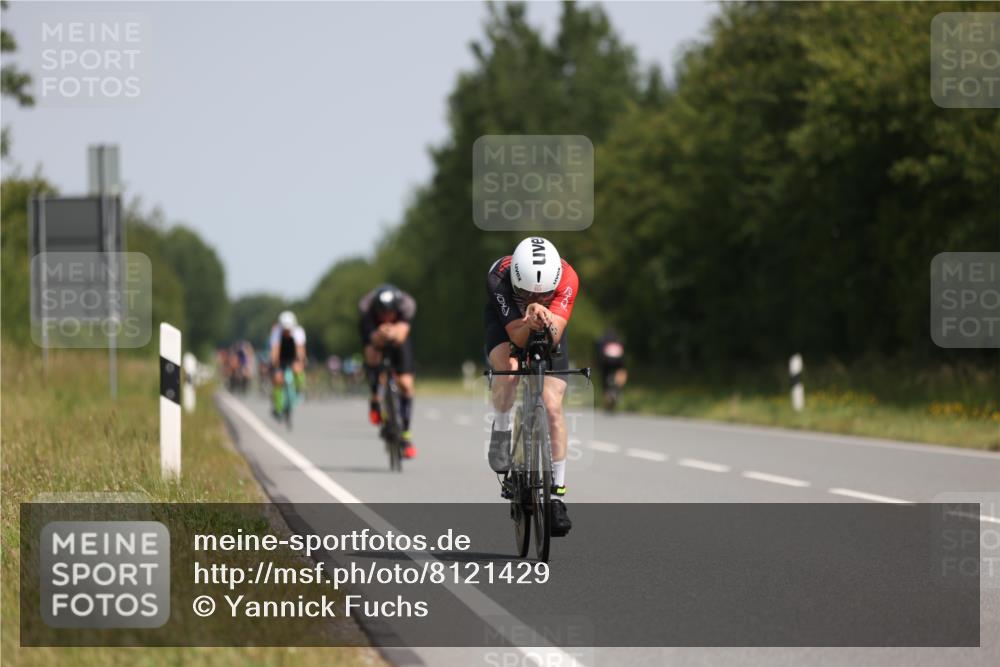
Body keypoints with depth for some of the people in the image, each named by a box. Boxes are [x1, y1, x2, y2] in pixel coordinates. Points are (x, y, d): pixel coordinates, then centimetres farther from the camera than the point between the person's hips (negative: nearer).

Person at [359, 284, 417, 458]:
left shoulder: (407, 305, -37)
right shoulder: (366, 307, -38)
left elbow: (402, 334, -50)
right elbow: (374, 341, -47)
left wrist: (394, 332, -73)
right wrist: (379, 335, -70)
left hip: (397, 338, 1)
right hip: (374, 334, -1)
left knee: (406, 384, -10)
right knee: (373, 357, -33)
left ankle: (405, 435, 4)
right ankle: (375, 401, -5)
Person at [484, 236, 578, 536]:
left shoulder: (567, 278, -36)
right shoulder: (499, 276, -37)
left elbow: (554, 339, -39)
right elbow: (517, 337, -37)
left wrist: (547, 323, -59)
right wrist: (529, 323, -57)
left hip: (549, 332, 1)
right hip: (505, 324, -1)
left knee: (553, 407, -11)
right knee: (508, 370, -34)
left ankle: (556, 494, -3)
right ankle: (501, 431, -5)